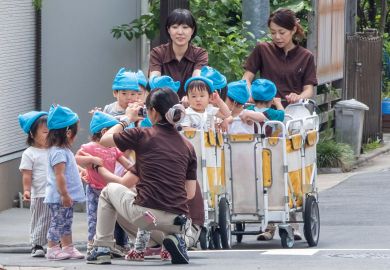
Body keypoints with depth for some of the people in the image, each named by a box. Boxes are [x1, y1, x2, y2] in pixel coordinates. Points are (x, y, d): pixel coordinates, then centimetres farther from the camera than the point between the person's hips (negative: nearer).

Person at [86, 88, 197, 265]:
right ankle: (172, 238, 7)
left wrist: (127, 119, 25)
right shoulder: (187, 146, 10)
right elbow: (190, 193, 10)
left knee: (110, 190, 28)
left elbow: (104, 140, 12)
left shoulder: (142, 135, -2)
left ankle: (101, 250, 22)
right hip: (177, 221, 3)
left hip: (147, 214, -3)